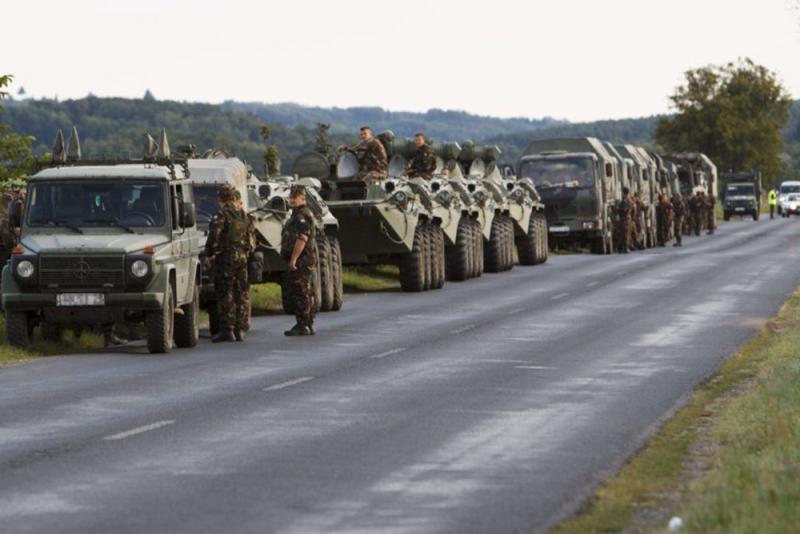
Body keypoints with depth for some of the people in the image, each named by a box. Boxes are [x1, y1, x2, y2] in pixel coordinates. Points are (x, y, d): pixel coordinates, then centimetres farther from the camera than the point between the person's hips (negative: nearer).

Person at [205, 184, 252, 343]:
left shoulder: (222, 214, -11)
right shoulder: (242, 215, 11)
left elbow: (214, 235, -17)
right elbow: (249, 236, 16)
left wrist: (209, 254, -6)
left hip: (225, 258, -7)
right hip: (242, 258, 7)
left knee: (225, 294, -4)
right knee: (242, 294, 8)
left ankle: (227, 330, -7)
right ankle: (240, 329, 10)